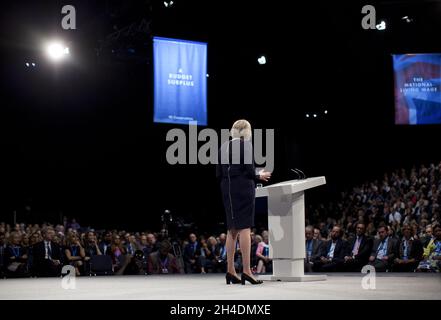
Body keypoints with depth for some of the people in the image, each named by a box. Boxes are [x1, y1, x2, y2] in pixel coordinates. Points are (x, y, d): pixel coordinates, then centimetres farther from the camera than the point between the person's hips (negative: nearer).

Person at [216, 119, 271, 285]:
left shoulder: (223, 147, 10)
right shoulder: (246, 145, -8)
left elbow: (218, 174, 9)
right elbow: (250, 172, -13)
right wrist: (260, 176, 6)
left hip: (228, 191, 6)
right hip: (244, 189, -6)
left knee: (232, 230, 11)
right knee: (245, 228, -6)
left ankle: (230, 271, 11)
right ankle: (246, 270, -9)